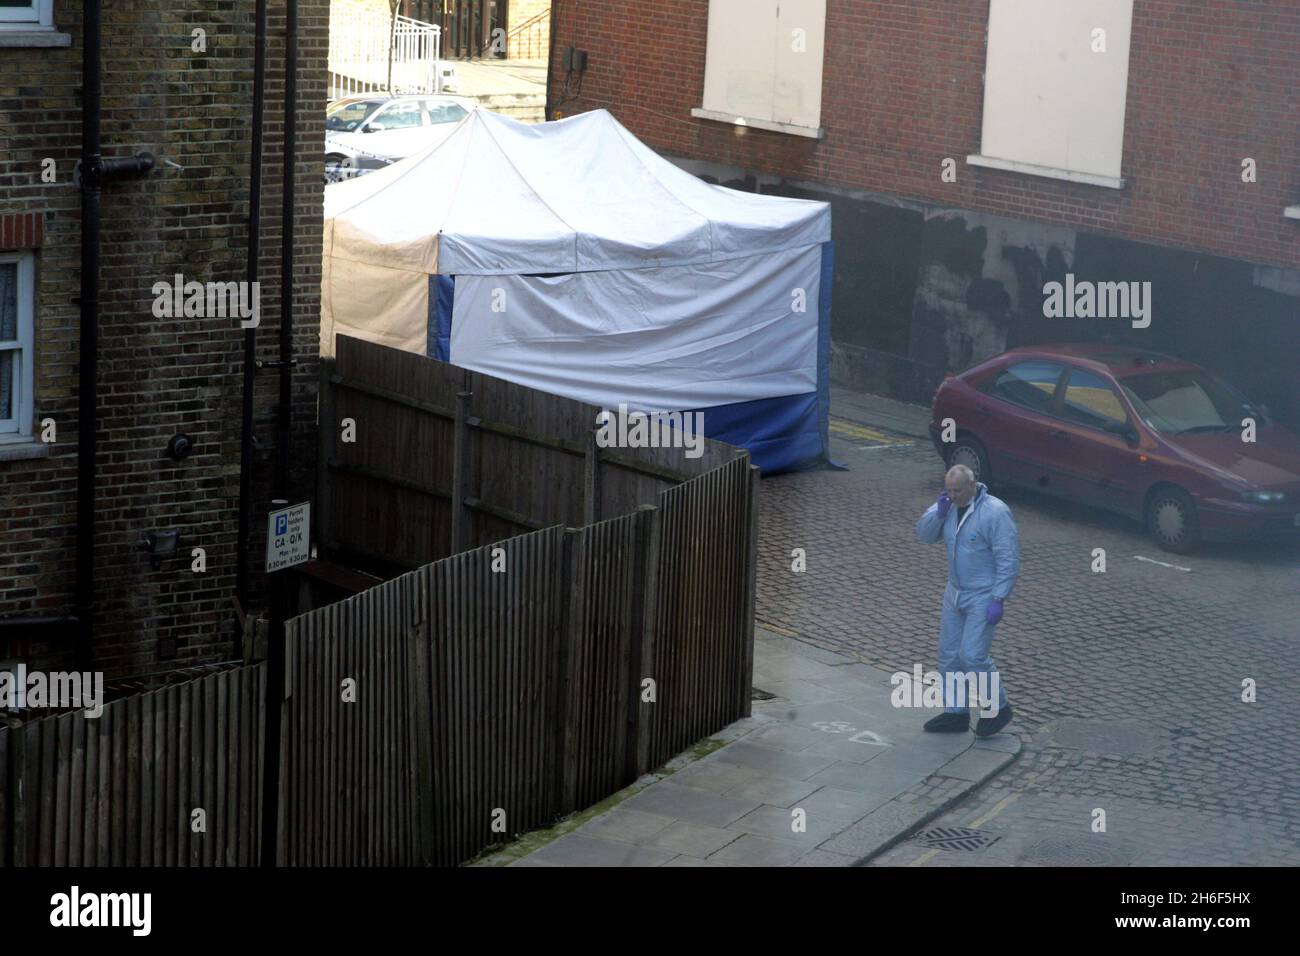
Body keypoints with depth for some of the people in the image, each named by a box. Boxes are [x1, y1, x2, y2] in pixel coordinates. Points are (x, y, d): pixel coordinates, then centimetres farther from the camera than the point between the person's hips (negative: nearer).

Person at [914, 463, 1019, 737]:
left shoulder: (995, 512, -20)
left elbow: (1008, 559, -19)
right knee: (949, 654, 10)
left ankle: (998, 709, 7)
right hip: (955, 592, 8)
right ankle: (955, 713, 21)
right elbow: (924, 534, 5)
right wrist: (939, 511, -14)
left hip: (984, 597, -8)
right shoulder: (949, 506, 2)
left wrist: (998, 600, -22)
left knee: (973, 655, -12)